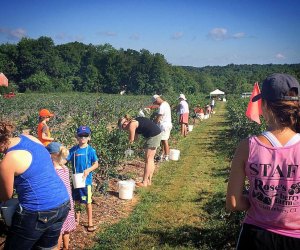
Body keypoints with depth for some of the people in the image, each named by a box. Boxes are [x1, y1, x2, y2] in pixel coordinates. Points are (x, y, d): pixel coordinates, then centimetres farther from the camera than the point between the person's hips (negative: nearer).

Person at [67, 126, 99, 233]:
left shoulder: (90, 150, -10)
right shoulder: (73, 149, 0)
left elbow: (96, 164, -6)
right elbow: (66, 159, -3)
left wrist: (88, 170, -21)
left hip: (86, 179, -3)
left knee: (87, 202, 4)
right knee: (77, 200, 19)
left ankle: (90, 223, 18)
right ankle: (77, 219, 37)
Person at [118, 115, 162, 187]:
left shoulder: (131, 125, -12)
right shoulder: (134, 121, 15)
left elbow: (131, 140, -5)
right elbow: (136, 137, 18)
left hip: (153, 135, -10)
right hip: (156, 133, 10)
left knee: (148, 160, -4)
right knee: (150, 160, 14)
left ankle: (144, 182, 2)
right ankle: (149, 180, 21)